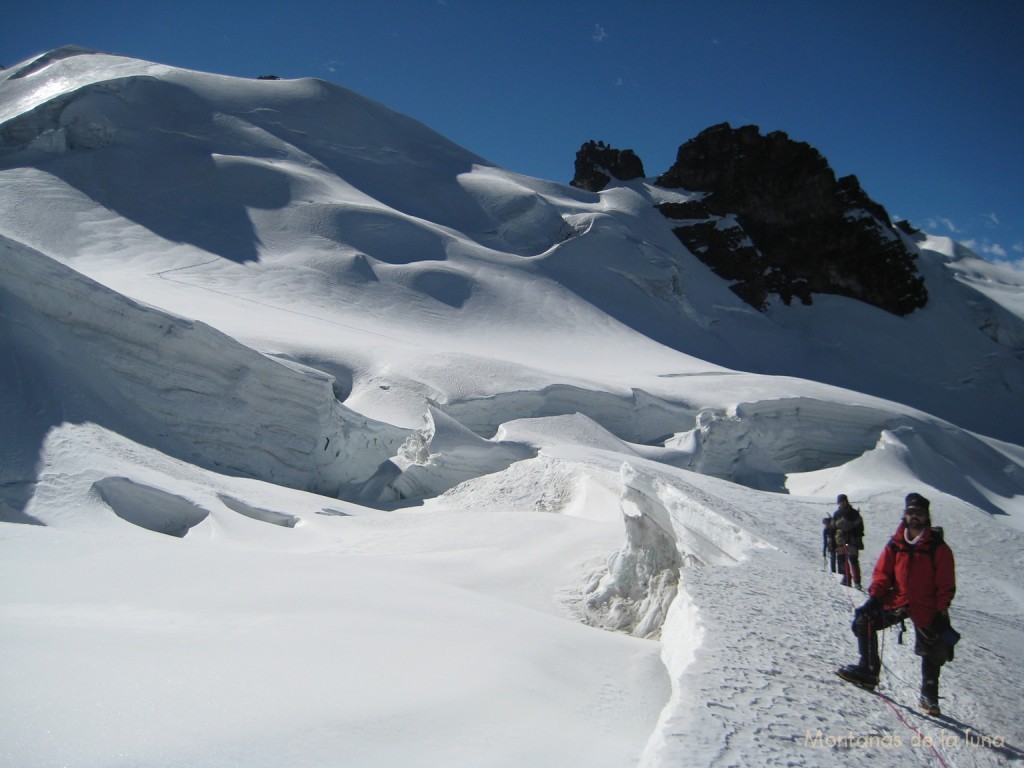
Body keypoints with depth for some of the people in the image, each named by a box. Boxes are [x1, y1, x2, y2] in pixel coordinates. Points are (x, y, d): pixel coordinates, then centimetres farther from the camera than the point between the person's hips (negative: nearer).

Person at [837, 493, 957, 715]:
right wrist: (874, 596, -9)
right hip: (897, 600, 2)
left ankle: (929, 695, 23)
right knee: (864, 619, -16)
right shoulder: (896, 543, 3)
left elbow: (946, 584, -4)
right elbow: (882, 572, 4)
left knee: (933, 652, 2)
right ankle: (868, 670, -7)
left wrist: (942, 613, -9)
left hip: (926, 609, -2)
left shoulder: (938, 547, -5)